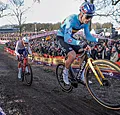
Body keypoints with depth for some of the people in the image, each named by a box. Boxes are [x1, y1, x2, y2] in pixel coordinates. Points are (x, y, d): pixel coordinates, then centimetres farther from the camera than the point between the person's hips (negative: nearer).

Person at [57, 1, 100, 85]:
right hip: (62, 38, -7)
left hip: (70, 37, 7)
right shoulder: (71, 20, -33)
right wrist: (79, 43, -58)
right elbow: (67, 38, -41)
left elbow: (88, 36, -3)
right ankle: (65, 73, -1)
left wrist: (98, 40, -21)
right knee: (72, 55, -28)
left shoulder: (85, 22, -12)